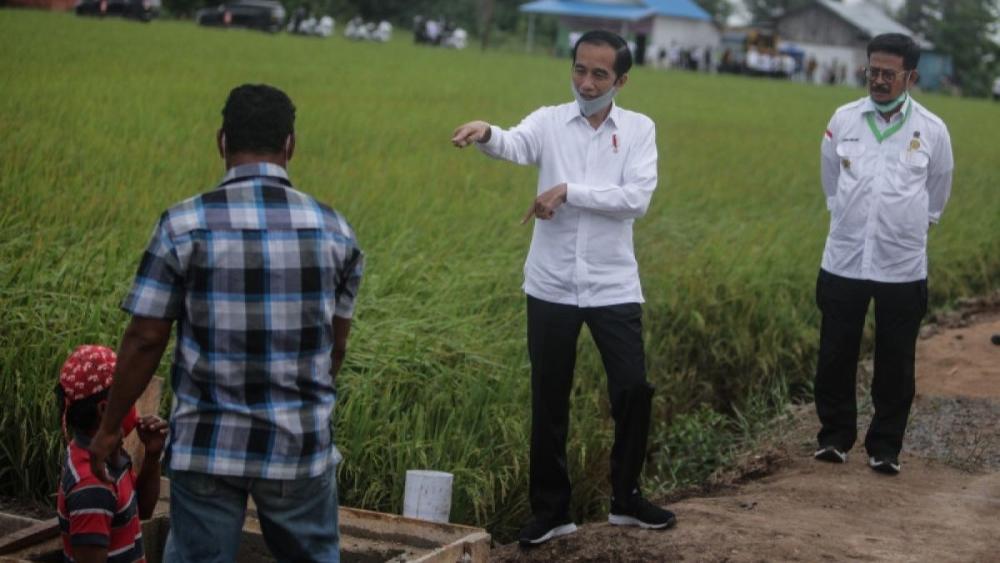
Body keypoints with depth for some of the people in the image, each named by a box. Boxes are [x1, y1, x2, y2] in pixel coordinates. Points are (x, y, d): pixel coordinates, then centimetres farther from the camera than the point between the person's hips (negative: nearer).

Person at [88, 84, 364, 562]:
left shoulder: (184, 225, -8)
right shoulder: (333, 229, -1)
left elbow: (144, 339, -7)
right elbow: (336, 346, 6)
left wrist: (109, 428, 6)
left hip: (208, 447, -1)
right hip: (301, 446, 2)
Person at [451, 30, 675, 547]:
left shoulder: (639, 129, 2)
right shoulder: (549, 122, 0)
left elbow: (637, 199, -12)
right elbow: (514, 146, -22)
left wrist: (569, 191, -19)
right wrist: (486, 134, -45)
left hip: (614, 286, 0)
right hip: (552, 286, 0)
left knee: (633, 391, 3)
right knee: (549, 402, 7)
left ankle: (626, 499, 24)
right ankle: (551, 510, 20)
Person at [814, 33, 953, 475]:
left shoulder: (932, 130, -4)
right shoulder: (843, 120, -1)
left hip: (903, 266, -1)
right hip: (844, 261, 1)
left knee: (895, 364, 6)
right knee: (835, 358, 8)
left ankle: (885, 447, 19)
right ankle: (834, 436, 24)